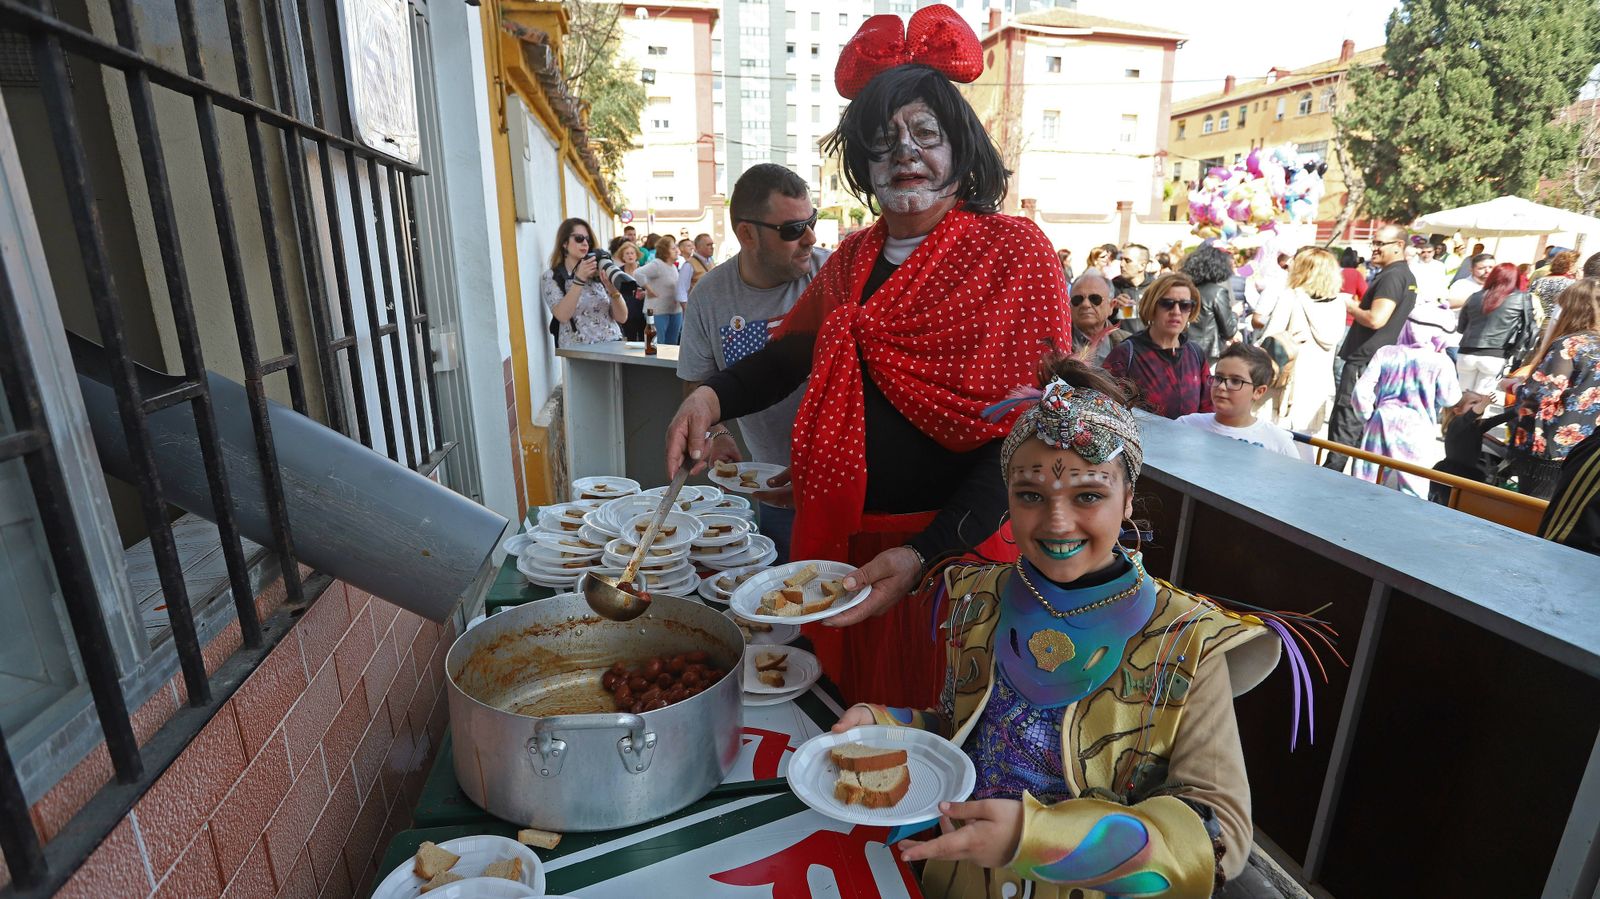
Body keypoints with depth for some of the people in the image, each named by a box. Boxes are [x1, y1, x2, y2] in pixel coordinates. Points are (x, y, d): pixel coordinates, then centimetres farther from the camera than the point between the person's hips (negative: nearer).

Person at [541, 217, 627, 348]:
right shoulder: (550, 277, 5)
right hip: (578, 349, -2)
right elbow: (562, 316, -11)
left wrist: (613, 289, -11)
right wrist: (579, 279, -15)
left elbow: (622, 318, 4)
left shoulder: (598, 273, 10)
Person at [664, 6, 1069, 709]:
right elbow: (795, 351, 19)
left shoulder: (1015, 251, -9)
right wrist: (713, 397, -3)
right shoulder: (853, 259, 8)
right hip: (835, 543, 5)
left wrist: (921, 554, -25)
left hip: (951, 549, -5)